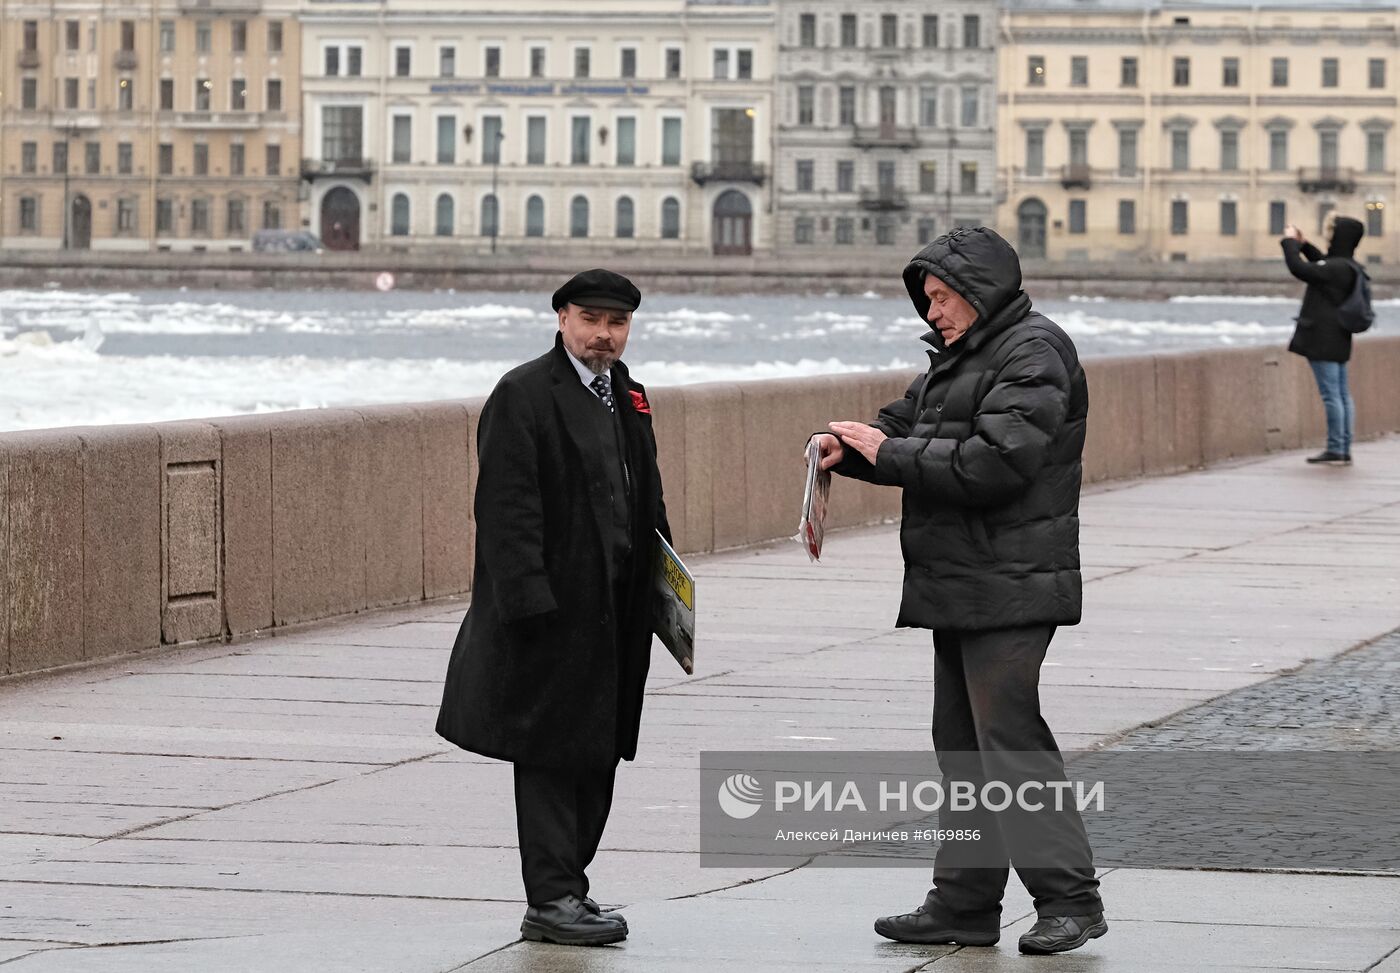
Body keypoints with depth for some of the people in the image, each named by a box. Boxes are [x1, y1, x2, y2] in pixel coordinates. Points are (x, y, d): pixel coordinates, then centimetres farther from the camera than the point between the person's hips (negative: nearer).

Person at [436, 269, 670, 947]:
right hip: (553, 611, -8)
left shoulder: (626, 396, 16)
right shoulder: (524, 395, -10)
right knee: (550, 755, -5)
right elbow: (506, 507, -16)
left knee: (596, 756, 11)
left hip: (613, 614, 8)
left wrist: (657, 597, 14)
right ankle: (553, 898, -3)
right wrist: (529, 603, -22)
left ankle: (563, 890, 18)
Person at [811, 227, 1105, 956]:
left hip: (1009, 590, -10)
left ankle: (1069, 897, -8)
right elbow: (908, 427, 22)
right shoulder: (959, 358, 19)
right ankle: (965, 902, 17)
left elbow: (993, 461, -23)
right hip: (960, 589, 10)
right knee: (960, 744, 12)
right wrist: (850, 451, 0)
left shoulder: (1032, 355, -13)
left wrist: (888, 452, -17)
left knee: (1009, 736, -12)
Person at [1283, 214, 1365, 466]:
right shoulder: (1347, 266, 10)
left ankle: (1335, 450, -5)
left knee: (1330, 394, -6)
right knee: (1342, 394, 10)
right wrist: (1304, 245, 25)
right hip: (1338, 340, 10)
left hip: (1324, 340, -10)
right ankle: (1344, 450, 13)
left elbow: (1300, 268, -22)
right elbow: (1321, 265, 31)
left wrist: (1290, 242, -8)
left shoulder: (1336, 268, -19)